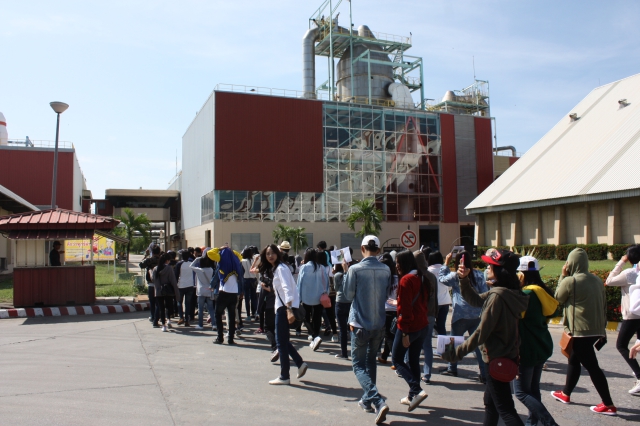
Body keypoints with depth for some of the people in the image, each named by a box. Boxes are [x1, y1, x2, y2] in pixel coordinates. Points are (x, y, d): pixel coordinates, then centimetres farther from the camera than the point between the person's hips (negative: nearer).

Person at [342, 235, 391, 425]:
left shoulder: (355, 269, -14)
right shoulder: (386, 270, -3)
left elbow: (348, 295, -4)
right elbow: (386, 295, 9)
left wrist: (346, 272, 6)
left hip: (360, 324, -4)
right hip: (379, 324, 4)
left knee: (359, 365, 4)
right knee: (370, 362, 22)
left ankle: (378, 402, -13)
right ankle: (367, 400, 29)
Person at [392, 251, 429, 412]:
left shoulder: (406, 280, -17)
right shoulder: (420, 277, 8)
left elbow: (405, 308, -20)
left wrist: (404, 332, -19)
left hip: (410, 327, -8)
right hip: (422, 325, 8)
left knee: (397, 359, 4)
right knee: (414, 360, 16)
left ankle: (417, 390, -8)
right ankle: (412, 396, 23)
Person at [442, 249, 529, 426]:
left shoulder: (497, 295, -25)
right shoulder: (510, 292, 4)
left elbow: (481, 332, -24)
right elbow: (474, 300, 13)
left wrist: (458, 352, -16)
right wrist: (464, 279, -1)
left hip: (498, 358, -10)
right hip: (507, 354, 10)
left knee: (505, 409, -2)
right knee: (490, 401, 22)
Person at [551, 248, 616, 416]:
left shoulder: (569, 281, -15)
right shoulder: (597, 280, 6)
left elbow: (558, 298, 1)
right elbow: (603, 304, 12)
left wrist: (562, 276, 4)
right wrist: (601, 327, 21)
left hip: (580, 331, -8)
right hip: (596, 330, 8)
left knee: (591, 366, -1)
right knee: (574, 360, 20)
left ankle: (608, 405, 2)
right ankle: (566, 393, 33)